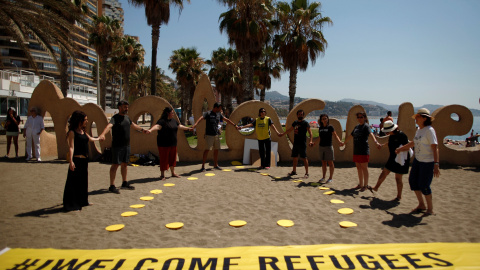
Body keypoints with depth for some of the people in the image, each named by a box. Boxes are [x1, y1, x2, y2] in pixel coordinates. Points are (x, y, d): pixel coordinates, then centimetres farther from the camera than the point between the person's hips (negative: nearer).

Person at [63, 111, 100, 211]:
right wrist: (70, 161, -27)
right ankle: (71, 205, 1)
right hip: (77, 159, -9)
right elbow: (71, 147, -17)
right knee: (74, 182, -5)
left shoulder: (83, 132, 14)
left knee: (84, 181, 17)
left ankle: (83, 201, 30)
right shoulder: (72, 132, -9)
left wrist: (98, 138, 55)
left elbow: (90, 138, 36)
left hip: (84, 160, 9)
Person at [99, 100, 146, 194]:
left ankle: (124, 183, 27)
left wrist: (142, 129, 46)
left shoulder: (127, 117, 14)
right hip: (117, 146, -7)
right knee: (115, 165, -5)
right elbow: (109, 126, -30)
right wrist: (103, 134, -49)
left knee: (124, 164, 15)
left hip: (126, 145, 7)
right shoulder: (115, 118, -11)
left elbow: (133, 125, 33)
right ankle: (112, 186, 1)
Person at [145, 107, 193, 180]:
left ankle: (173, 173, 28)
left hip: (173, 144, 8)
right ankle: (162, 175, 10)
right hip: (164, 144, -8)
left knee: (172, 158, 15)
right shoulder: (162, 121, -15)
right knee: (164, 159, -2)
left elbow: (180, 126, 27)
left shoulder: (174, 121, 12)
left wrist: (188, 128, 38)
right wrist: (150, 130, -51)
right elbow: (157, 126, -32)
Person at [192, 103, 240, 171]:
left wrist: (235, 125, 23)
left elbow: (227, 120, 20)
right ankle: (203, 165, -3)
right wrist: (195, 124, -42)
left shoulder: (219, 114, 11)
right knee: (207, 149, -10)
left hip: (216, 134, 6)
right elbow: (201, 118, -23)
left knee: (216, 149, 11)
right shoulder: (208, 113, -7)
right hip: (209, 135, -6)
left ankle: (215, 165, 23)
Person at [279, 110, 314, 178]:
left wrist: (311, 141, -29)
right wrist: (283, 134, 38)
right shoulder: (295, 122, 13)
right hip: (295, 143, 6)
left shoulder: (305, 123, -6)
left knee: (304, 158, -5)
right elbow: (290, 130, 29)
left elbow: (310, 132, -15)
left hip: (302, 144, -6)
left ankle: (307, 173, 0)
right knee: (295, 157, 13)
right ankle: (294, 171, 25)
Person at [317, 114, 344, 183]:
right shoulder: (320, 128, 10)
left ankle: (331, 178, 8)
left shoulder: (330, 127, -4)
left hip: (328, 146, -5)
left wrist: (339, 141, -24)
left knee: (330, 162, 1)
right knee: (323, 162, 10)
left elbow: (335, 135, -8)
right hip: (321, 146, 5)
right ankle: (323, 177, 17)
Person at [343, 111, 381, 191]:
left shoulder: (366, 126, -6)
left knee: (364, 168, -2)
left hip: (364, 151, -7)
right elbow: (350, 136, 30)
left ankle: (365, 185, 7)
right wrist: (344, 143, 40)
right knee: (358, 168, 12)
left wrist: (376, 142, -42)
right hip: (356, 151, 7)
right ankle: (360, 184, 23)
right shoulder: (356, 127, 16)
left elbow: (371, 134, -25)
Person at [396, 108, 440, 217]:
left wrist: (436, 164, -27)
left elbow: (435, 148, -21)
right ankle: (421, 205, 28)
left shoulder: (429, 130, -15)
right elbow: (413, 143, 26)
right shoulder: (419, 129, 10)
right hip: (417, 160, 9)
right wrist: (401, 148, 36)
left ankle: (430, 209, 16)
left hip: (428, 162, -9)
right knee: (413, 181, 11)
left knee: (424, 186, -4)